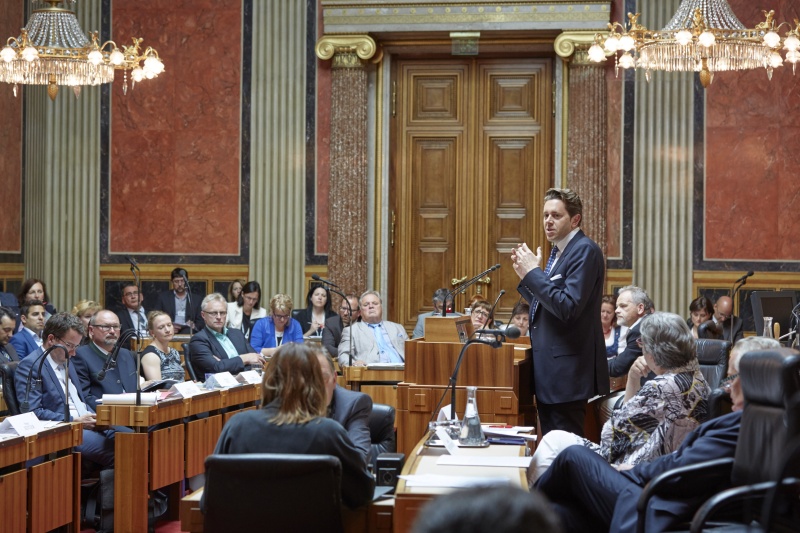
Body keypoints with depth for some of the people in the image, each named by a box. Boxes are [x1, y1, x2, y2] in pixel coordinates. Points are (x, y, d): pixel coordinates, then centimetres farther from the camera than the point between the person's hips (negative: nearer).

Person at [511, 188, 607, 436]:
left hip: (567, 369, -10)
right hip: (548, 369, 10)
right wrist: (526, 276, 7)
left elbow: (568, 308, -23)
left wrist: (533, 273, -17)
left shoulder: (585, 250, -14)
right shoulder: (559, 251, 15)